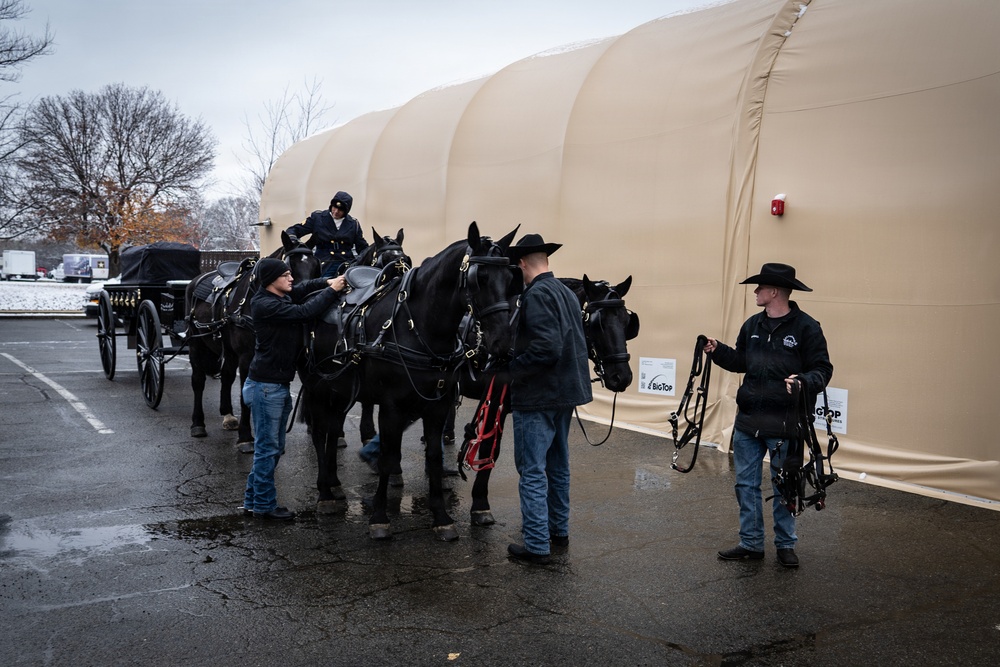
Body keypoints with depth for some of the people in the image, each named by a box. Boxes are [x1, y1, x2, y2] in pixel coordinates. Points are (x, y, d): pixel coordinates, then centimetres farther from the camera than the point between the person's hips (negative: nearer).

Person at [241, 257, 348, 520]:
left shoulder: (283, 298, 10)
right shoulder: (265, 304, -18)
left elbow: (305, 288, 21)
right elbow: (303, 312, -25)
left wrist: (328, 281, 1)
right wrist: (332, 291, -17)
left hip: (279, 385, 10)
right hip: (266, 385, -10)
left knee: (274, 447, 17)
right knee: (268, 447, 0)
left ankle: (253, 499, 27)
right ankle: (264, 505, 12)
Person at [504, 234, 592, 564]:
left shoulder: (536, 295, -18)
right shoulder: (567, 292, 11)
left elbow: (545, 348, -28)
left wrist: (511, 368, -17)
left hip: (537, 396, -9)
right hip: (567, 390, 9)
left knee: (532, 471, -2)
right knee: (558, 466, 20)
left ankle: (537, 544, 2)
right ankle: (559, 530, 33)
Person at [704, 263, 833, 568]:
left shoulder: (806, 327, -10)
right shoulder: (752, 325, 8)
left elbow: (823, 369, -10)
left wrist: (804, 381, -29)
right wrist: (718, 350, 3)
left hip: (783, 425, -6)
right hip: (747, 421, 6)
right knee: (746, 485, 11)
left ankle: (786, 545, 24)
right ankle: (751, 544, 23)